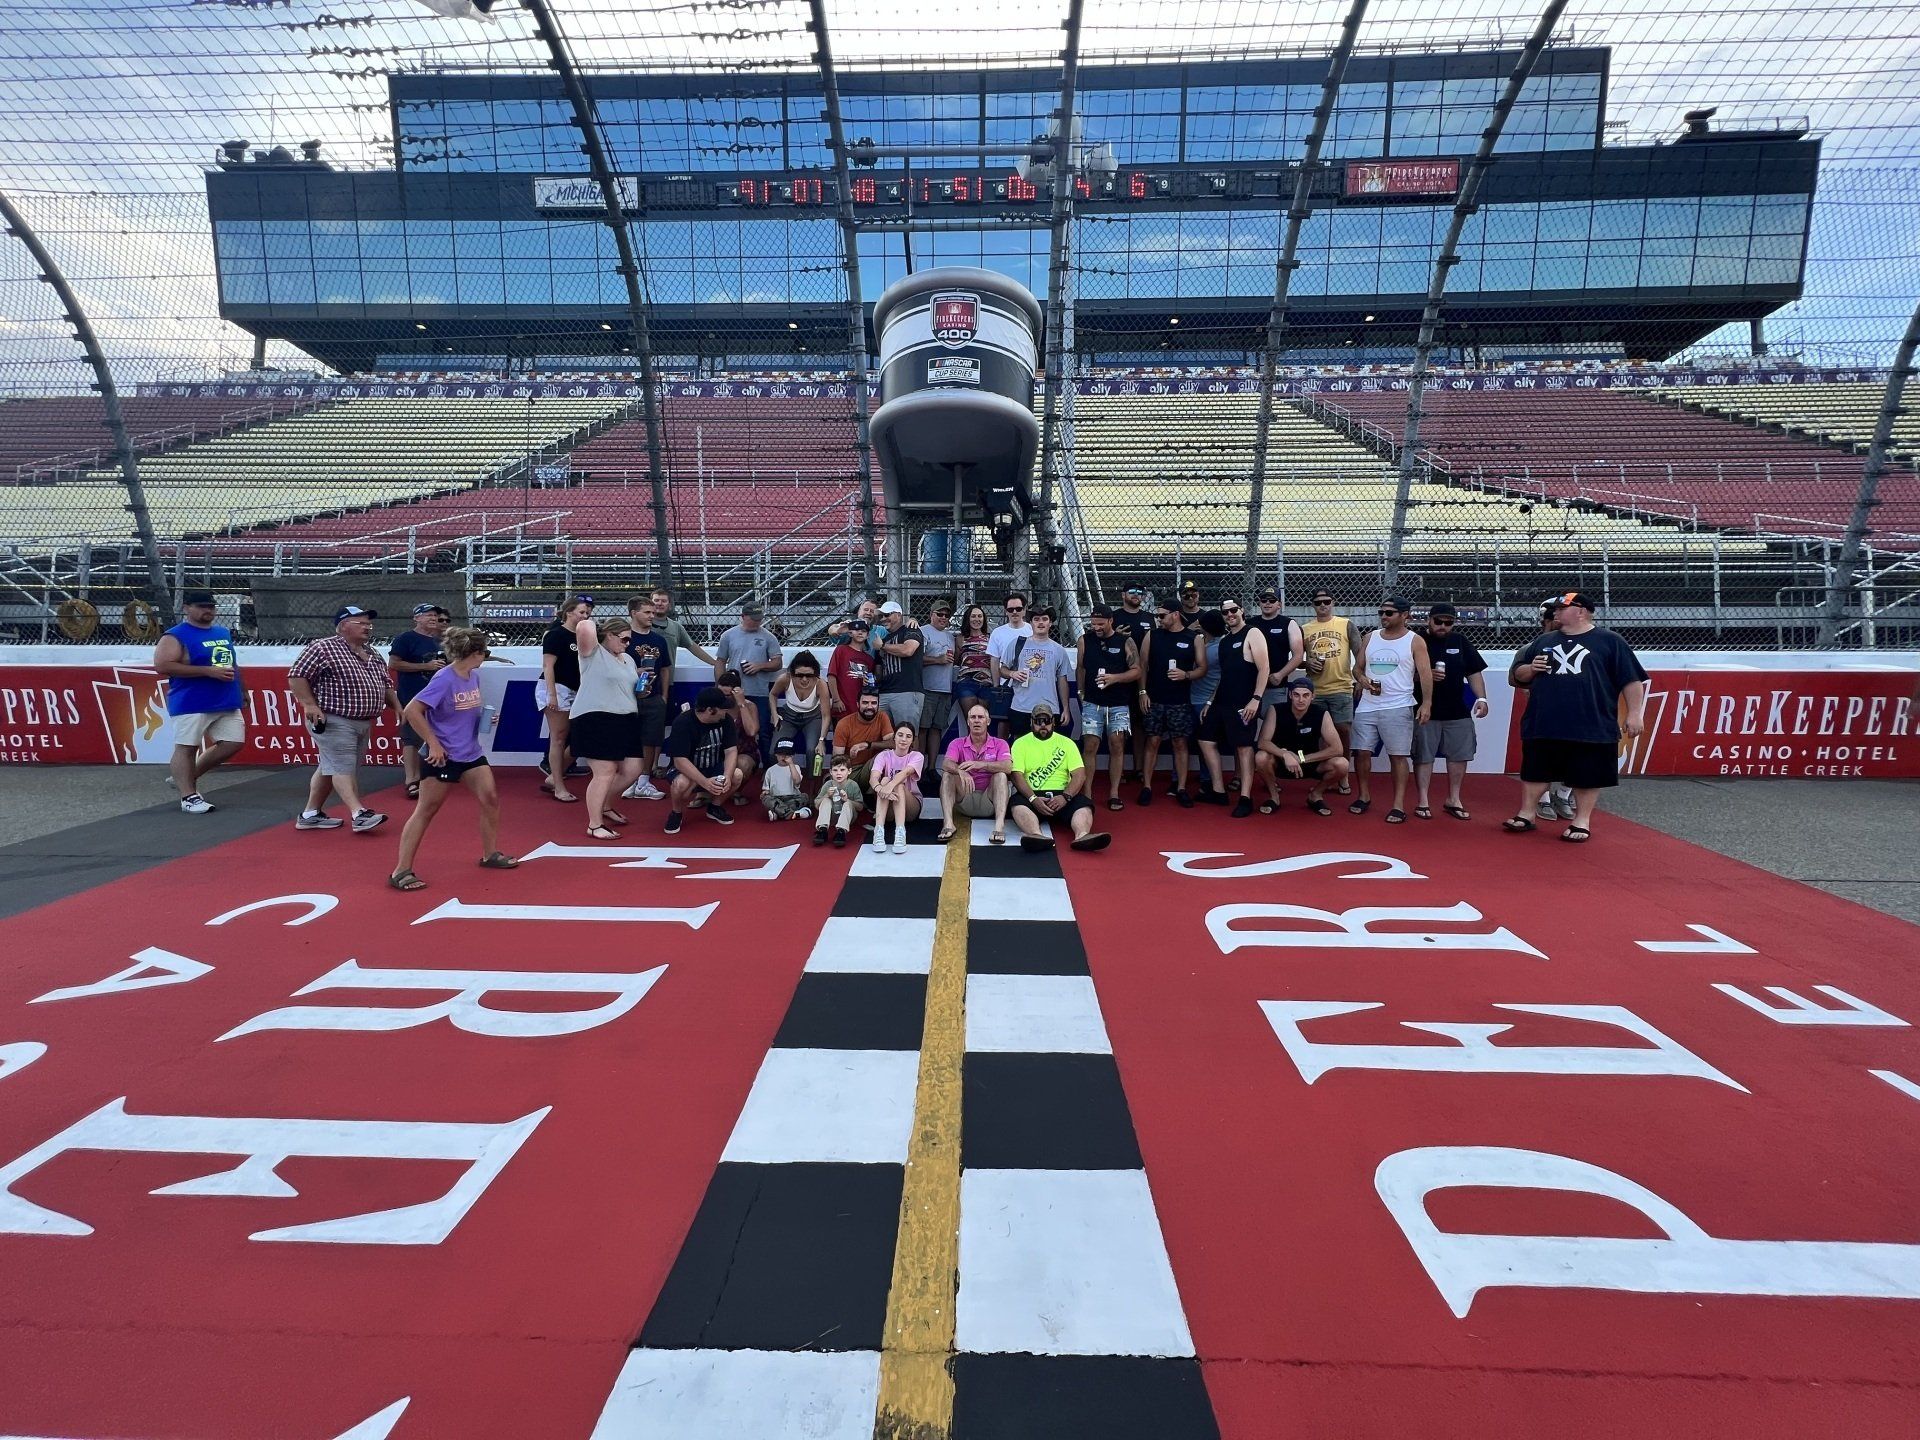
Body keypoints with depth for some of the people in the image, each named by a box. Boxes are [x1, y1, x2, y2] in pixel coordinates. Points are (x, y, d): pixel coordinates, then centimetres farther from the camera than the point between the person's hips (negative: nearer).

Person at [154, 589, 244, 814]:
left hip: (227, 703, 7)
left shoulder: (224, 632, 15)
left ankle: (186, 779, 23)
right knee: (186, 747, -2)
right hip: (192, 704, -7)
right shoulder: (175, 636, -7)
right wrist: (208, 671, -21)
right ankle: (188, 797, 3)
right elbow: (162, 666, -17)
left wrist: (241, 689, 21)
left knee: (233, 743, 6)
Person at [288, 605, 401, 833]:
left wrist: (396, 706, 12)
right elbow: (296, 675, -11)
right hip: (333, 721, -8)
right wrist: (309, 704, -18)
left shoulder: (373, 654, 16)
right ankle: (360, 814, -17)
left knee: (330, 767, 14)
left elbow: (386, 683, 24)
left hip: (363, 722, 8)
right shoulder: (324, 648, -9)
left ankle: (311, 814, 23)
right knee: (342, 768, -10)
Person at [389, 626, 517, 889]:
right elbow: (411, 711, -22)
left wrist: (483, 716, 1)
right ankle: (401, 871, 9)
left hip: (471, 753, 7)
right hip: (442, 756, -7)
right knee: (426, 811, 0)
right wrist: (433, 743, -21)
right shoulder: (443, 679, -20)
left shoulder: (473, 677, 4)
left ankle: (490, 855, 22)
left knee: (491, 798, 7)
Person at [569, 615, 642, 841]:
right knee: (605, 773, -9)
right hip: (595, 721, -8)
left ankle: (605, 807, 33)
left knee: (632, 770, 9)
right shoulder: (593, 653, -5)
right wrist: (592, 621, -1)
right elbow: (583, 628, -23)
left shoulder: (628, 659, 19)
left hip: (625, 721, 8)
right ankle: (594, 826, 3)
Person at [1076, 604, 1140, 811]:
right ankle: (1087, 792, 3)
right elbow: (1080, 668, 10)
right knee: (1090, 746, -3)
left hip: (1119, 704, 0)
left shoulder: (1125, 641, -1)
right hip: (1092, 703, 1)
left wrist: (1115, 678, -17)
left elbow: (1136, 671, -2)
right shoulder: (1084, 640, 3)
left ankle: (1114, 793, 7)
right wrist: (1082, 692, 4)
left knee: (1117, 746, 0)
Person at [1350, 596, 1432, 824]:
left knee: (1398, 755, -2)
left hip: (1398, 708, -4)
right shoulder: (1370, 638, 12)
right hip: (1367, 706, 4)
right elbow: (1358, 668, 16)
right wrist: (1362, 680, -7)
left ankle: (1398, 805, 2)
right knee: (1361, 752, 4)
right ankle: (1364, 796, 21)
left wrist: (1426, 703, -15)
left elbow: (1425, 673, -5)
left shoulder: (1415, 641, 0)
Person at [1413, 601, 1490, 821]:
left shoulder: (1460, 641, 8)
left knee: (1459, 755, 10)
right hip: (1425, 710, -4)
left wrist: (1481, 698, 0)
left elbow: (1474, 672, 11)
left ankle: (1453, 800, 23)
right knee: (1423, 756, 1)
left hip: (1458, 710, 5)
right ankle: (1422, 801, 10)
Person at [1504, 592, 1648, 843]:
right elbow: (1518, 676, 17)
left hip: (1592, 727, -3)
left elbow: (1632, 679, 0)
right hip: (1543, 726, 3)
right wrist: (1531, 669, -5)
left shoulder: (1609, 641, 3)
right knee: (1534, 770, 8)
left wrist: (1635, 713, -7)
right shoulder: (1542, 641, 14)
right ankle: (1526, 814, 18)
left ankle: (1582, 821, 16)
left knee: (1588, 775, 5)